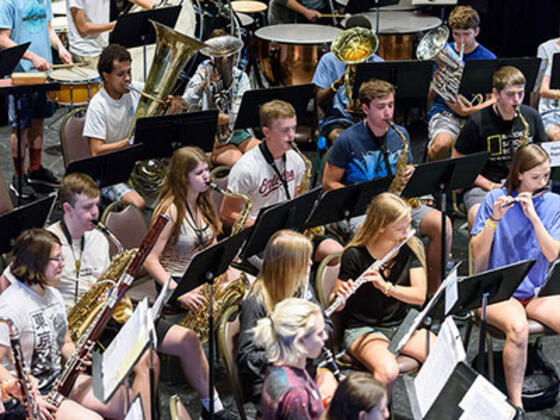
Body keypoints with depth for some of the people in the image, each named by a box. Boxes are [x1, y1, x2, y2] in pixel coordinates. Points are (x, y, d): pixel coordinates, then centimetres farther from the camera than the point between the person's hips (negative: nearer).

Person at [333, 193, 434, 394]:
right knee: (388, 372, -35)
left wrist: (386, 286, -27)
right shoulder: (355, 255, -11)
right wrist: (339, 296, -30)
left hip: (401, 325, 4)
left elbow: (420, 295, -10)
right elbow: (336, 305, -6)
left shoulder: (411, 248, -1)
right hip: (362, 329, -4)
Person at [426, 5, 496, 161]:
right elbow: (429, 97, 11)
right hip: (444, 112, 0)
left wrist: (471, 110, -18)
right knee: (442, 143, -34)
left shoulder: (488, 58, 5)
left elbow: (494, 99, -2)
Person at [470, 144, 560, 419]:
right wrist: (494, 219, -21)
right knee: (518, 328, -35)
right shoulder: (495, 199, -1)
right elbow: (478, 254, -7)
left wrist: (534, 216, -17)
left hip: (536, 291, 3)